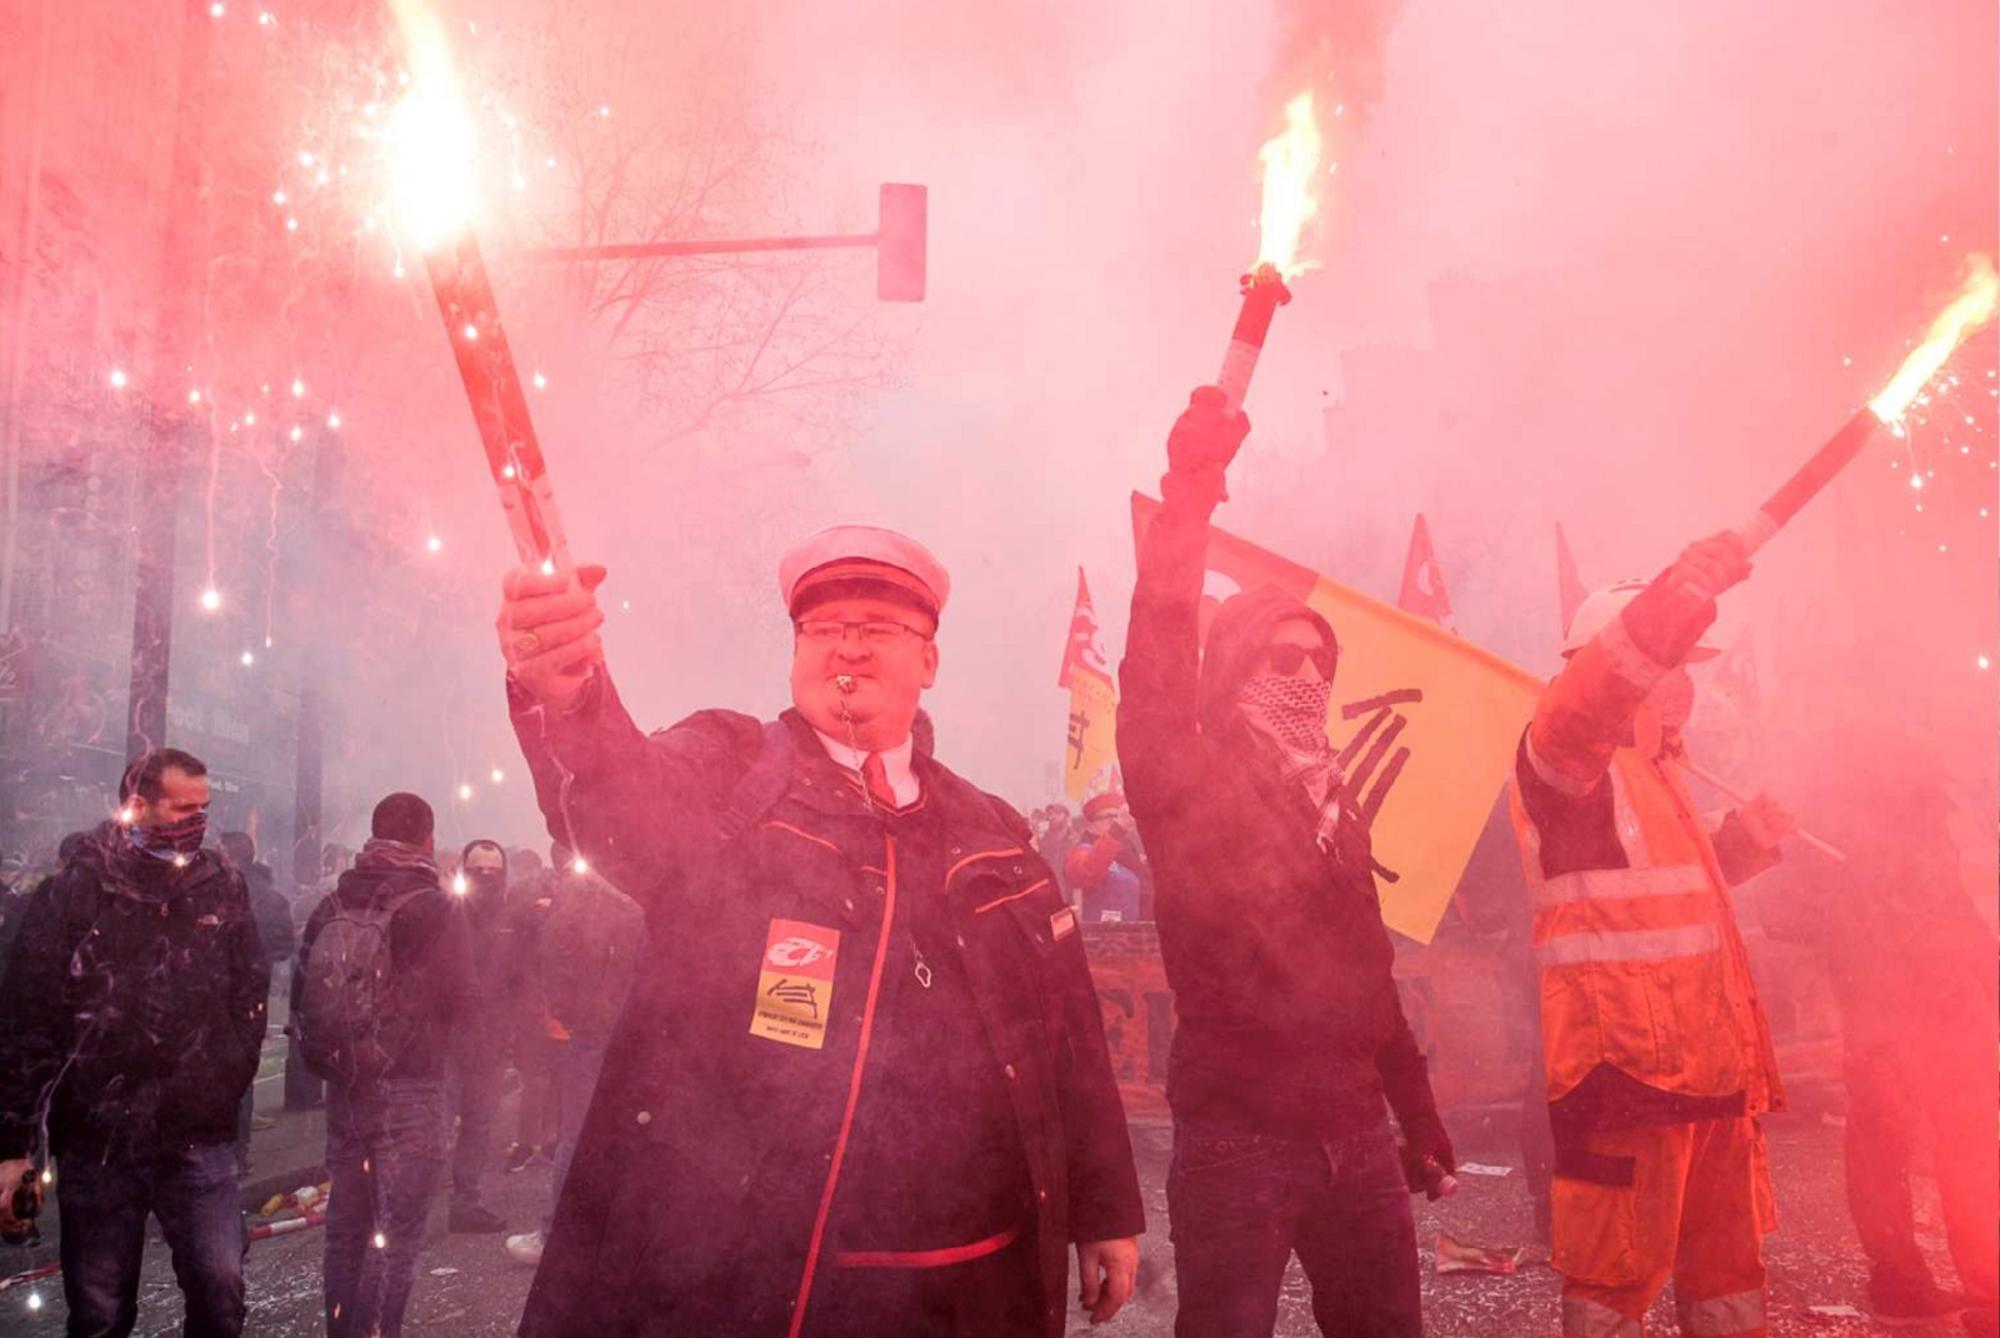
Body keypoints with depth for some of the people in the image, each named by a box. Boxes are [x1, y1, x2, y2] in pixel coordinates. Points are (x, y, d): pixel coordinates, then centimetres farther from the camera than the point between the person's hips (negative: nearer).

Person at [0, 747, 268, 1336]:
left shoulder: (223, 887, 3)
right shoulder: (75, 892, -4)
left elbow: (251, 995, 10)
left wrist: (230, 1079, 2)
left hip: (199, 1139, 1)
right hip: (97, 1138, -1)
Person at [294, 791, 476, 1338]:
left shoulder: (331, 906, 2)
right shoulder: (437, 911, -12)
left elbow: (300, 993, 4)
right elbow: (464, 1001, -11)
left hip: (343, 1087, 6)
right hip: (410, 1090, -5)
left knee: (345, 1225, 16)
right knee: (396, 1234, -1)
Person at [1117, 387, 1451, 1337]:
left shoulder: (1331, 804, 14)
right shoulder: (1190, 786, -4)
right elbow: (1155, 673, -24)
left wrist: (1420, 1119, 19)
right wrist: (1188, 500, -32)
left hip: (1355, 1133, 6)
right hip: (1237, 1138, -6)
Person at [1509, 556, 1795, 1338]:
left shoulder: (1651, 769, 21)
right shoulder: (1566, 755, -9)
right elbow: (1580, 703, -34)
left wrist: (1744, 840, 14)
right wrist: (1676, 601, -44)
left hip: (1703, 1062, 10)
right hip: (1623, 1062, -10)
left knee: (1728, 1271, 20)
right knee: (1616, 1273, -2)